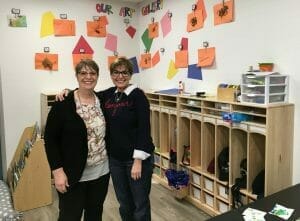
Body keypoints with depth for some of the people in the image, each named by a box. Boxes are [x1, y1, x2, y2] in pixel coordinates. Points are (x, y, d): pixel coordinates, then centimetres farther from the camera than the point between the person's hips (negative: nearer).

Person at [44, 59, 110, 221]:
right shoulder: (63, 104, -12)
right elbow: (50, 139, -11)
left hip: (101, 171, 5)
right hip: (72, 174, -4)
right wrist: (57, 171, -16)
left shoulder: (102, 100, 2)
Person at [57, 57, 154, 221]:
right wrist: (68, 91, 0)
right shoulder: (108, 95, 6)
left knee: (140, 204, 10)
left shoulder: (137, 95, -11)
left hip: (136, 158, -5)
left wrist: (138, 160, -20)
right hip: (115, 159, 6)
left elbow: (144, 129, -16)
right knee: (124, 204, 19)